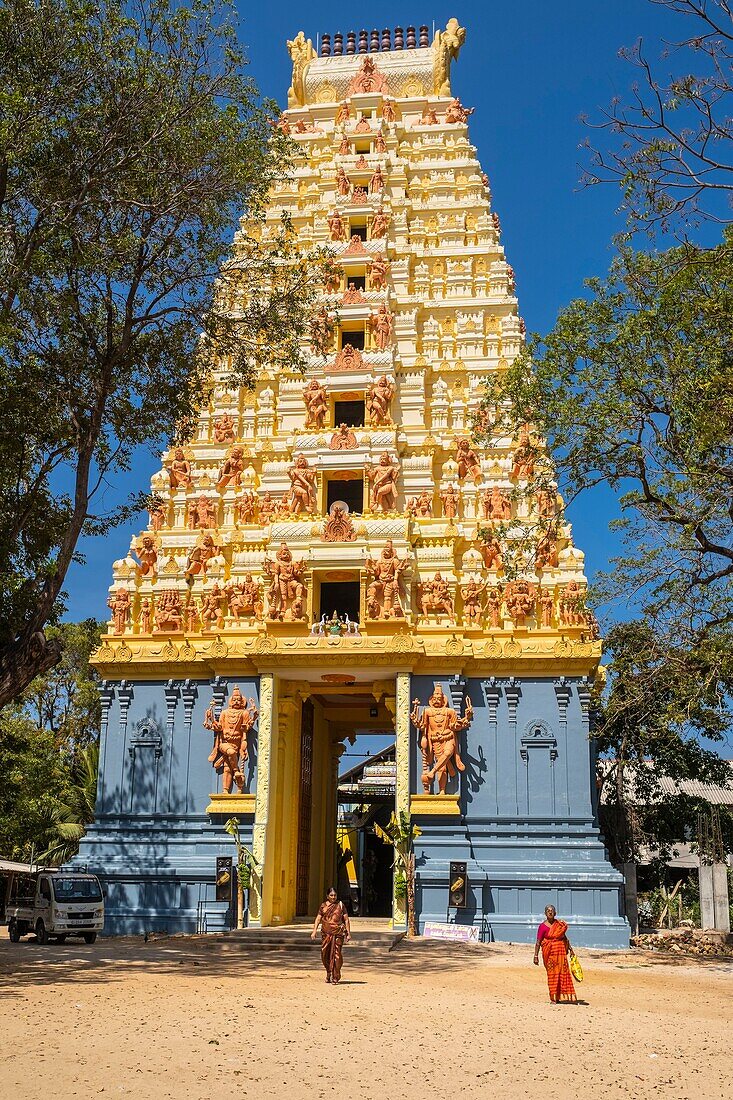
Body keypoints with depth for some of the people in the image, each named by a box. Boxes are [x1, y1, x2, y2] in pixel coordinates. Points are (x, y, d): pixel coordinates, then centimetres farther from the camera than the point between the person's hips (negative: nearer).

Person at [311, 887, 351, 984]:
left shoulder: (340, 905, 6)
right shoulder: (323, 906, 9)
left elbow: (346, 920, 7)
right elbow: (318, 919, 6)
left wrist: (348, 933, 2)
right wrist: (314, 931, -6)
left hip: (338, 933, -2)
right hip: (326, 933, 2)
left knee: (336, 954, -8)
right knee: (325, 954, 6)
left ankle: (335, 978, -3)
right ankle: (329, 973, 30)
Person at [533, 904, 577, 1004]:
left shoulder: (560, 924, 6)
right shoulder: (543, 926, -7)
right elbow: (538, 942, -7)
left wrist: (570, 949, 16)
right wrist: (536, 956, -11)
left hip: (561, 951, 4)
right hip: (549, 952, -4)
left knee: (564, 973, 3)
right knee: (552, 974, -1)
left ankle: (568, 997, 9)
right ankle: (554, 998, 7)